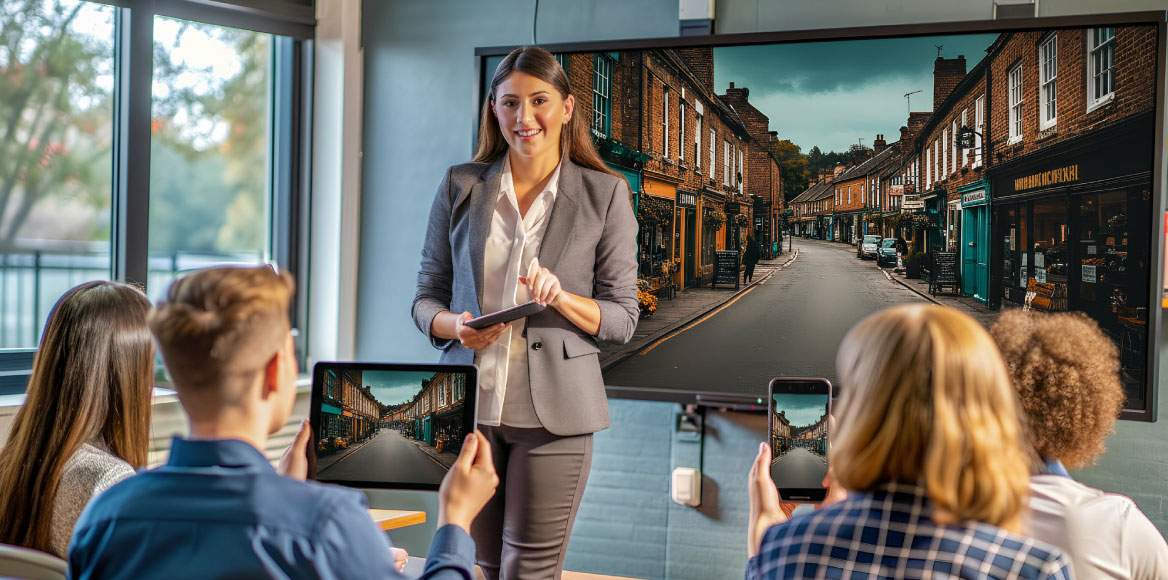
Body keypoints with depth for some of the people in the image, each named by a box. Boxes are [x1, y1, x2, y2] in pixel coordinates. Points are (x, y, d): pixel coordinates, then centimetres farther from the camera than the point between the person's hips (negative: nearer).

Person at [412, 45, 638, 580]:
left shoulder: (605, 195, 1)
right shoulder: (460, 186, 7)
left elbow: (622, 319, 1)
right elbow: (426, 297, 10)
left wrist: (560, 298, -18)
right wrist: (455, 325, -12)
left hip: (552, 411, -2)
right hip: (468, 401, 3)